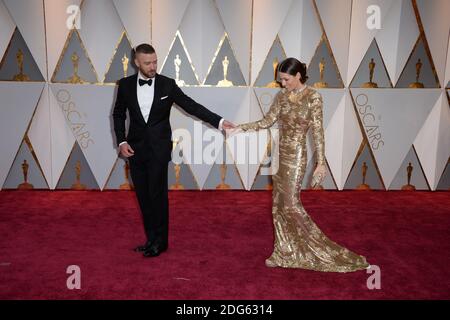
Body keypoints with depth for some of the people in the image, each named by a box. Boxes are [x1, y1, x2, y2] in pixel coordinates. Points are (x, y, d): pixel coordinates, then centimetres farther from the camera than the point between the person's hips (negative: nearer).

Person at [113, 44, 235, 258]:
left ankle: (160, 242, 14)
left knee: (157, 195, -2)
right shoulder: (125, 84, 2)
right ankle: (151, 239, 21)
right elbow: (118, 114, 11)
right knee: (143, 196, 8)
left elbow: (191, 106, -6)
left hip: (159, 148, -3)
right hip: (135, 148, 3)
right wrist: (121, 141, -1)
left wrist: (219, 121, -15)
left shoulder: (167, 84, -4)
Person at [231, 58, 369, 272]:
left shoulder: (313, 97, -10)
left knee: (291, 204, -5)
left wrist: (321, 163, -15)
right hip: (280, 154, 6)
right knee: (278, 204, 8)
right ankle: (285, 252, 21)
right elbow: (267, 122, 9)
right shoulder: (282, 96, 7)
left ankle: (321, 250, 12)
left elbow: (317, 131, -12)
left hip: (295, 155, -6)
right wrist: (240, 128, 1)